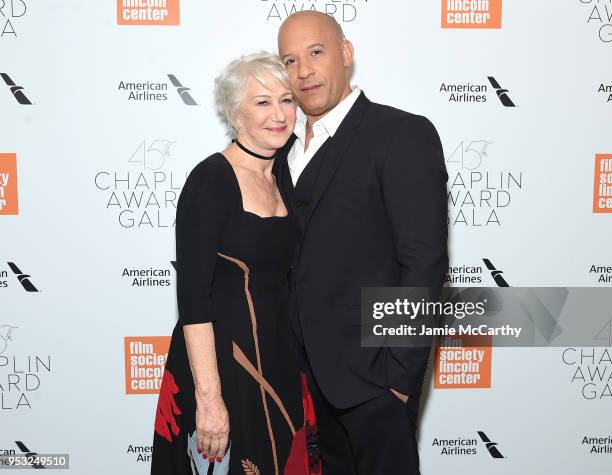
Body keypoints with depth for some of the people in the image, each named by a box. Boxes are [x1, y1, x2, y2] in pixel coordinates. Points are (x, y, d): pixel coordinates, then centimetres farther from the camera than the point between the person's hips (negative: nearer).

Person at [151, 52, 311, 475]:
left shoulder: (281, 181, 7)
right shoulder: (212, 179, -15)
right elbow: (193, 296, -19)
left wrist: (292, 365, 12)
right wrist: (209, 397, -21)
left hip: (277, 362, 7)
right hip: (218, 361, -7)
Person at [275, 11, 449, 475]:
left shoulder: (404, 135, -13)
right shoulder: (287, 145, 9)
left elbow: (425, 262, -17)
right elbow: (293, 254, 10)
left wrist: (401, 372, -17)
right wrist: (292, 354, 6)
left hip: (373, 368, -6)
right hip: (313, 366, 6)